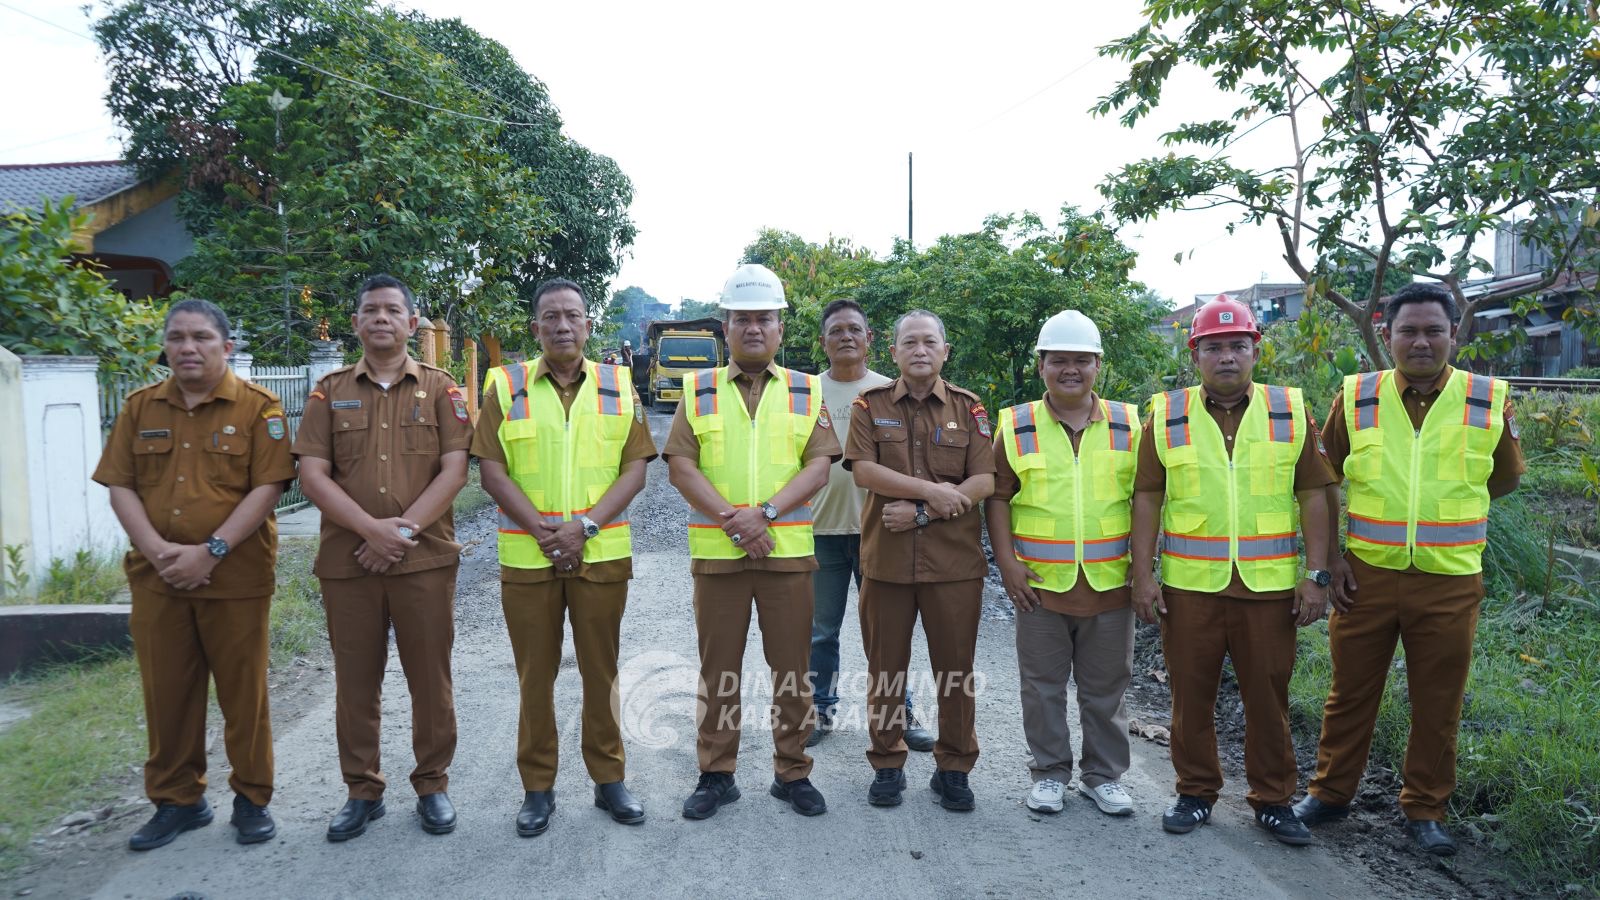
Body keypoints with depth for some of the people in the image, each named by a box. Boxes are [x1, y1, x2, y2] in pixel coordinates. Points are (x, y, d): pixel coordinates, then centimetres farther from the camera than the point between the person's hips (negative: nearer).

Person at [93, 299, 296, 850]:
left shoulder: (257, 407, -3)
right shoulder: (140, 408, 10)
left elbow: (267, 487, -10)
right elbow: (120, 486, 5)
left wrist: (212, 551, -17)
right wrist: (157, 550, -10)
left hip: (235, 576, -3)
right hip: (157, 576, 4)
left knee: (243, 691, 5)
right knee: (166, 693, 10)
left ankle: (252, 799, 20)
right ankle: (176, 801, 26)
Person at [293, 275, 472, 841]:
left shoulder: (439, 388, 5)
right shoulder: (331, 391, 9)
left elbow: (454, 470, -4)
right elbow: (312, 474, -1)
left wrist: (404, 529, -13)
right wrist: (373, 529, -14)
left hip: (426, 559, -1)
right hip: (346, 560, 2)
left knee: (431, 677, 5)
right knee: (355, 681, 9)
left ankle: (432, 786, 21)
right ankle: (362, 791, 24)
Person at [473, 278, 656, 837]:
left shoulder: (618, 387, 5)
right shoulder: (505, 387, 3)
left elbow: (636, 467, 0)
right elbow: (491, 470, -2)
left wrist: (585, 526, -13)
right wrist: (542, 530, -13)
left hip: (602, 553, 1)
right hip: (527, 556, 0)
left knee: (601, 670, 9)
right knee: (535, 674, 8)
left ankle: (609, 778, 24)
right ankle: (537, 787, 21)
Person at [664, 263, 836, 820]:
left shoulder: (807, 392, 7)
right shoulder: (699, 391, 7)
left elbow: (819, 466, -2)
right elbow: (680, 465, -2)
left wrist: (764, 512, -15)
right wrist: (731, 520, -14)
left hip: (789, 549, 0)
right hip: (716, 550, 0)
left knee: (791, 666, 7)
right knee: (718, 668, 8)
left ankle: (793, 773, 23)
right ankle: (716, 775, 22)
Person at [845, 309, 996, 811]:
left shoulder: (969, 409, 5)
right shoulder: (871, 405, 5)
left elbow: (984, 481, -4)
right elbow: (863, 469, -8)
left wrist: (922, 513, -13)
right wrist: (932, 490, -16)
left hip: (954, 561, 0)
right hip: (885, 558, 0)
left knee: (954, 667, 7)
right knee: (885, 666, 8)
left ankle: (954, 768, 22)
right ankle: (887, 765, 23)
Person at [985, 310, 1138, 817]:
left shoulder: (1128, 425, 4)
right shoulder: (1016, 426, 1)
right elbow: (997, 496, 2)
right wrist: (1007, 562, -6)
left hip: (1111, 584, 1)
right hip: (1040, 585, -1)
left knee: (1106, 688, 12)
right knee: (1043, 686, 10)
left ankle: (1104, 775, 29)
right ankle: (1049, 773, 26)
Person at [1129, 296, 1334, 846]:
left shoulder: (1291, 412, 4)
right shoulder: (1167, 416, 2)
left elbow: (1313, 496, 3)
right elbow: (1147, 499, 2)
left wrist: (1316, 575, -3)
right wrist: (1142, 575, -4)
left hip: (1270, 585, 0)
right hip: (1188, 585, 0)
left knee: (1268, 695, 9)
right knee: (1191, 694, 9)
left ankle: (1273, 799, 26)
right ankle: (1196, 793, 25)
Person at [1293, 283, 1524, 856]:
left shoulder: (1491, 402, -2)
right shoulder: (1355, 397, -2)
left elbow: (1504, 480, 13)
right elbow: (1324, 484, 5)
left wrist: (1445, 508, 1)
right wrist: (1330, 559, 0)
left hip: (1449, 585, 0)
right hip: (1366, 577, 0)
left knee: (1438, 705, 11)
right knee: (1351, 692, 11)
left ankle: (1425, 810, 29)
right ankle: (1331, 793, 28)